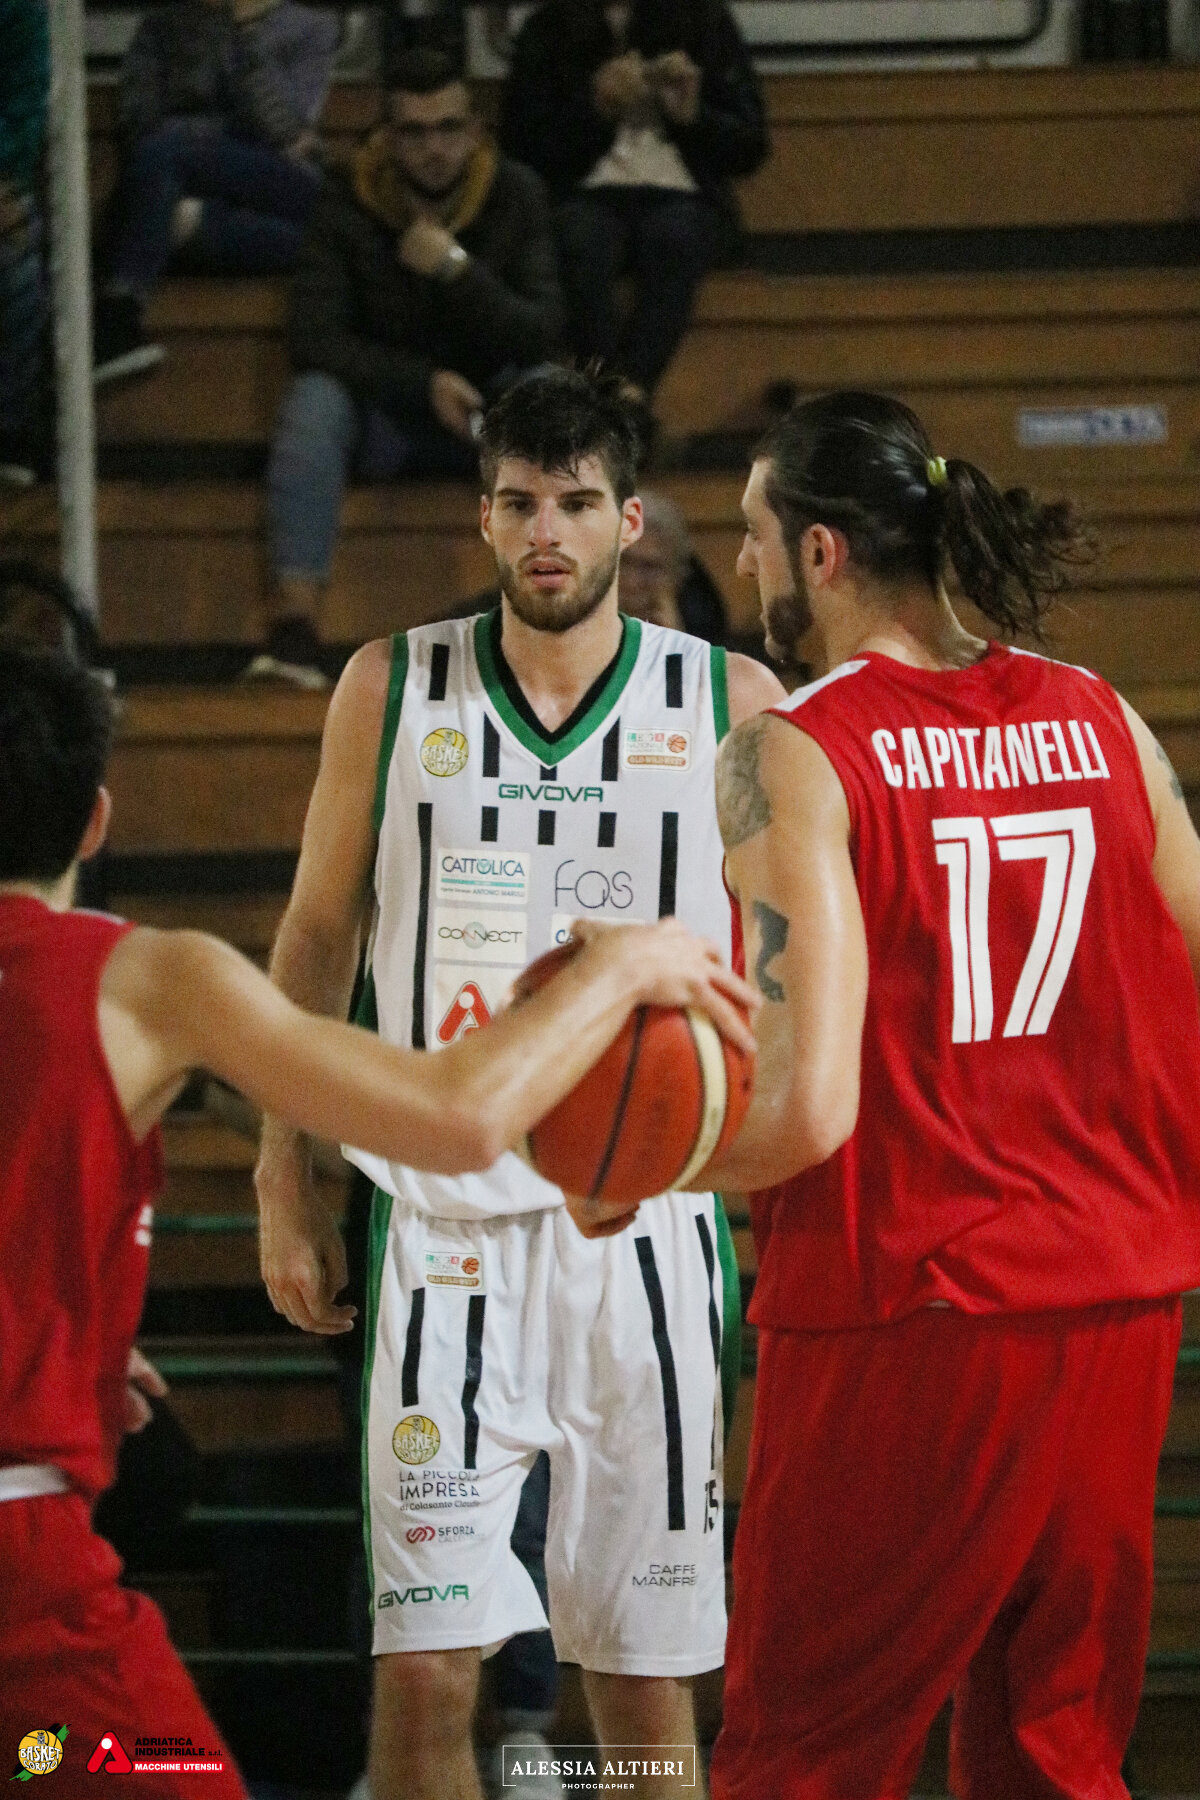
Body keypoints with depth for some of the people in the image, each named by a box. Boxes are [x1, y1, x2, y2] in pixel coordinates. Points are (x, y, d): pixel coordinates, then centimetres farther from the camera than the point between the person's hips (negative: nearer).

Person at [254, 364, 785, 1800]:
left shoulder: (733, 704, 2)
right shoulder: (392, 691, 4)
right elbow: (315, 936, 12)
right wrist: (283, 1181, 8)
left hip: (649, 1231, 0)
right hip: (445, 1225, 0)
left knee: (644, 1671, 4)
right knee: (424, 1667, -7)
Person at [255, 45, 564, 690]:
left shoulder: (515, 197, -8)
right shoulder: (346, 208, -11)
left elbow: (539, 338, -15)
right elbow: (314, 338, -17)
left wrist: (457, 268, -29)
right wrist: (425, 383, -27)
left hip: (483, 410, 1)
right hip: (380, 408, -1)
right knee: (315, 398, -33)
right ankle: (293, 621, -41)